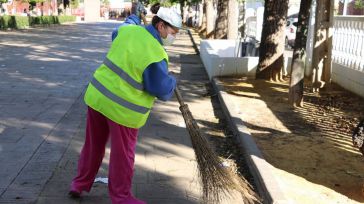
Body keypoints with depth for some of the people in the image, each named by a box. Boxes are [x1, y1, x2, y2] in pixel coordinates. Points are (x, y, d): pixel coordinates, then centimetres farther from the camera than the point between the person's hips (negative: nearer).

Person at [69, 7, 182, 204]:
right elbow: (163, 91, -15)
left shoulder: (129, 31, -2)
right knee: (122, 155, 10)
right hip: (122, 109, -7)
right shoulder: (155, 55, -22)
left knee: (93, 145, 22)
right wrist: (171, 81, 7)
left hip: (98, 96, 7)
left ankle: (80, 184, 36)